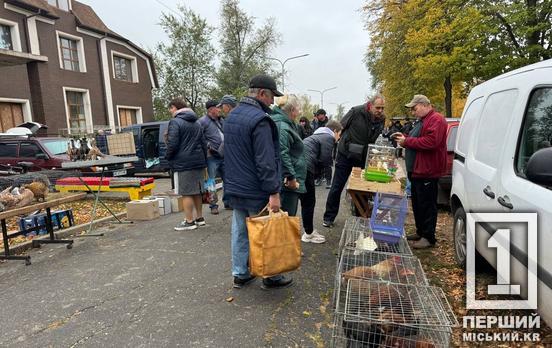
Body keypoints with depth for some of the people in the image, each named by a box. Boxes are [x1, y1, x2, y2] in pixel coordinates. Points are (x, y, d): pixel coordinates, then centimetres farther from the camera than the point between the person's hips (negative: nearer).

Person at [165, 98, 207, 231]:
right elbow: (203, 143, 18)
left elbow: (172, 144, -17)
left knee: (186, 193, -1)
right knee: (197, 191, 15)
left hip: (183, 164, -8)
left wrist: (168, 157, 1)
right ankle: (200, 218, 23)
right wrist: (204, 161, 22)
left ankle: (189, 221, 4)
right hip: (198, 162, 8)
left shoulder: (175, 122, -9)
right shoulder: (196, 123, 16)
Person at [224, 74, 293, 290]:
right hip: (256, 191, -9)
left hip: (234, 188, 9)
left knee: (239, 232, 14)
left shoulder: (232, 116, 12)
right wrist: (274, 192, -20)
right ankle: (271, 277, 18)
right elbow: (266, 161, -23)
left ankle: (240, 274, 25)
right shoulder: (259, 119, -18)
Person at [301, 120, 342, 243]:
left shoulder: (318, 135, 28)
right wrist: (331, 161, 13)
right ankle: (309, 234, 16)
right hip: (304, 168, -10)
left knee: (305, 200, 18)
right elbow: (326, 160, -5)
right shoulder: (329, 137, -1)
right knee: (309, 202, 4)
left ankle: (309, 230, 28)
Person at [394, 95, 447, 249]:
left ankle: (428, 237, 5)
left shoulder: (436, 120, -13)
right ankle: (420, 232, 27)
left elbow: (430, 142, -25)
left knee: (427, 205, -4)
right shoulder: (422, 121, 21)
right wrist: (405, 139, 7)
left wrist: (407, 141, -17)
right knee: (417, 203, 16)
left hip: (427, 172, -10)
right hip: (417, 171, 11)